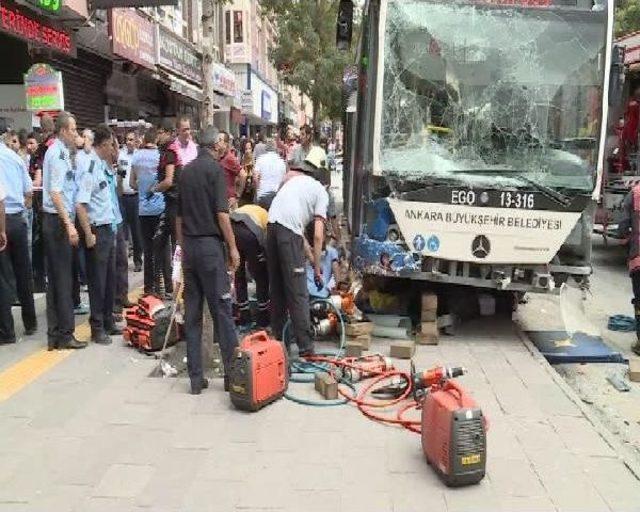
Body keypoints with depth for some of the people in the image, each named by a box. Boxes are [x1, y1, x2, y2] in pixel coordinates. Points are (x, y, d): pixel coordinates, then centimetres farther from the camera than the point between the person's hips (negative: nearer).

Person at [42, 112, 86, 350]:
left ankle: (54, 334, 19)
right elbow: (55, 192, -20)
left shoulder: (56, 151, 15)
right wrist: (69, 224, -23)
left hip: (54, 220, 10)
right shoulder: (59, 154, -14)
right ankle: (64, 333, 4)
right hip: (58, 221, -10)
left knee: (55, 277, 12)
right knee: (63, 277, -3)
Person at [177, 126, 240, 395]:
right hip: (210, 244, -6)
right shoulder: (214, 168, -7)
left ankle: (196, 378, 9)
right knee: (222, 309, -2)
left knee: (192, 314, 6)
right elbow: (222, 214, -14)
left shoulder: (186, 171, 12)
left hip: (189, 246, 6)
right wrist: (233, 247, -7)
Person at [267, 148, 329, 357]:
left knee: (277, 290, 17)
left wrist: (310, 257, 37)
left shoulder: (294, 180, 31)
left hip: (271, 226, 7)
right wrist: (317, 267, 10)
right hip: (289, 231, -7)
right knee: (298, 294, -3)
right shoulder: (321, 191, 12)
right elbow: (318, 235, 3)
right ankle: (305, 347, -1)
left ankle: (279, 341, 24)